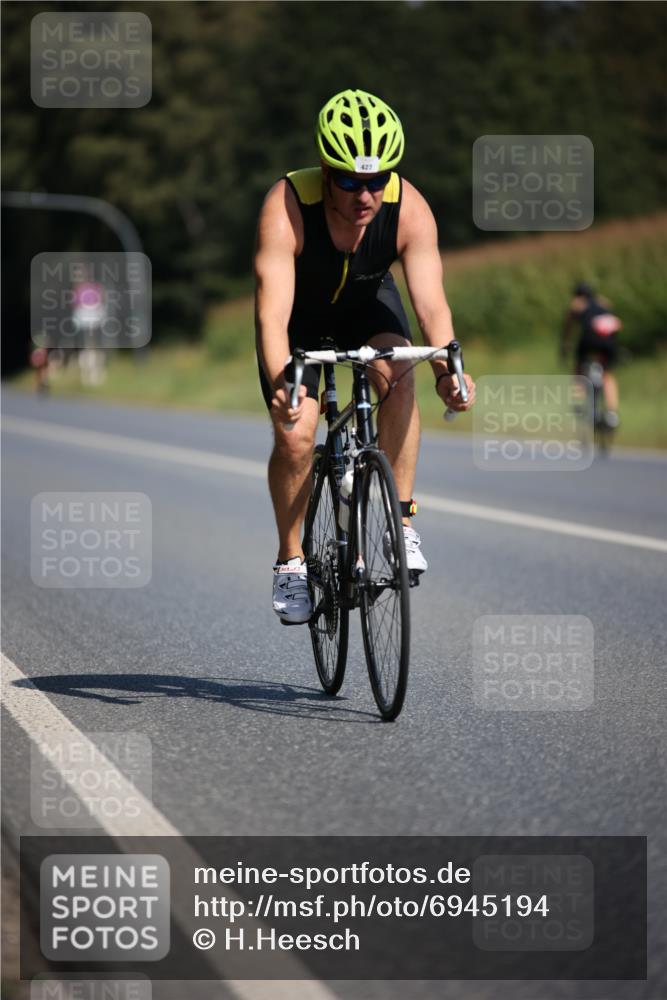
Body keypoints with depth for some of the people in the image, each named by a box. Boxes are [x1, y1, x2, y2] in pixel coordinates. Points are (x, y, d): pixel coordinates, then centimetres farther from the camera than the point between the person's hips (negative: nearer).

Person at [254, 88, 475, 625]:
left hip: (367, 301, 1)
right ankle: (292, 560, 6)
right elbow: (273, 314, -44)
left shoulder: (409, 209, -31)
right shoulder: (286, 208, -37)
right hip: (300, 310, -1)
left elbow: (431, 301, -36)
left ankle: (400, 519, -18)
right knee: (294, 436, -14)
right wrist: (280, 382, -61)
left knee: (399, 376, -29)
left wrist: (447, 368, -55)